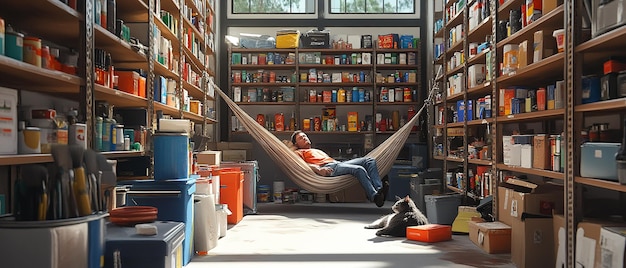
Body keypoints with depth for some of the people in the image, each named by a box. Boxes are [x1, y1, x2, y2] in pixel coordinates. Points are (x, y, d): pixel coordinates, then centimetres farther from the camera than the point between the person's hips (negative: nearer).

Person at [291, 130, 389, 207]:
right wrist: (318, 170, -21)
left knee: (369, 160, -11)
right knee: (358, 169, -31)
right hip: (327, 167, -8)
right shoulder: (298, 152, 20)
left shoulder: (318, 150, 45)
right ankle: (374, 196, -40)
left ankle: (379, 188, -31)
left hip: (338, 163, 8)